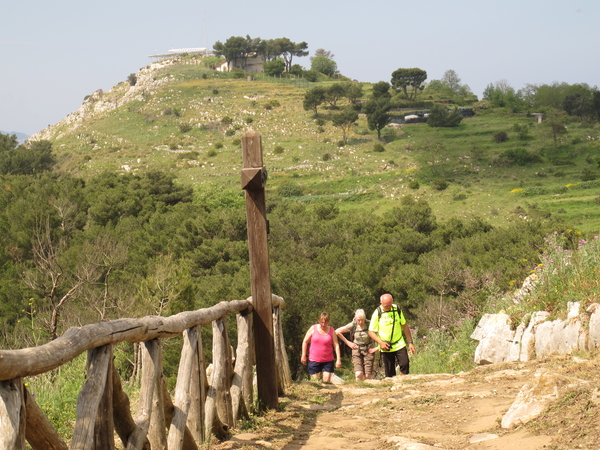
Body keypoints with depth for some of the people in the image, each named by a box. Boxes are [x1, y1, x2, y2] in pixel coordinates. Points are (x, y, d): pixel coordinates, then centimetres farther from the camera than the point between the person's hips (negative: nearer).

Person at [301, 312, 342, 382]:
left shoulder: (331, 330, 1)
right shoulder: (313, 328, -1)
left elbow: (336, 345, 1)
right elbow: (305, 342, 7)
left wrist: (338, 359, -6)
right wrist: (303, 355, 5)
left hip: (328, 361, 0)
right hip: (314, 360, 0)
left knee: (326, 380, -6)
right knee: (315, 380, -1)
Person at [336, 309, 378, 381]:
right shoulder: (352, 326, -6)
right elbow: (337, 332, 4)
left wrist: (377, 348, -8)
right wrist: (348, 343, 4)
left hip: (368, 351, -1)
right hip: (357, 351, 1)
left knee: (367, 375, -8)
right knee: (359, 374, -17)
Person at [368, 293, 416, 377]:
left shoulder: (397, 309, 1)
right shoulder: (377, 313, -8)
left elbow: (404, 326, 11)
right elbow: (371, 332, -4)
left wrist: (410, 342, 8)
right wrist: (381, 342, -17)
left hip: (399, 344, 2)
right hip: (386, 347, -2)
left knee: (405, 364, -14)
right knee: (390, 373, 0)